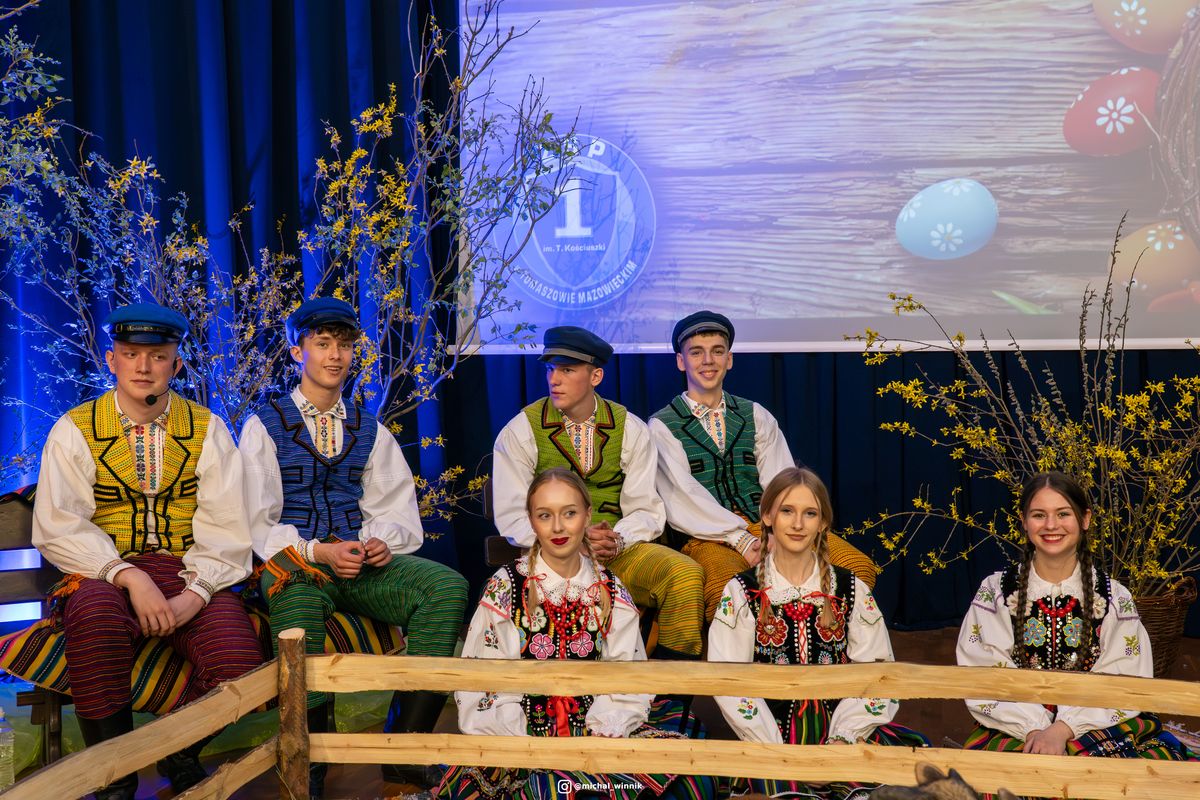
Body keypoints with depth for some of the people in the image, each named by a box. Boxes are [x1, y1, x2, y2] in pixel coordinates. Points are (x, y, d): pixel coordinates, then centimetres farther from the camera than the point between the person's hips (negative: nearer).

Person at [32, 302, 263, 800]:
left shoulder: (206, 430, 8)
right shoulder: (75, 431, 4)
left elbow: (226, 526, 0)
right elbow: (57, 528, -6)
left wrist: (195, 594, -18)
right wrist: (130, 577, -21)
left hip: (188, 573, 1)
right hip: (104, 575, -1)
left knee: (239, 664, -27)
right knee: (96, 615, -38)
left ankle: (181, 758, 8)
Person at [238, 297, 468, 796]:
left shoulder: (370, 431, 19)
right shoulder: (264, 427, 8)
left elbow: (396, 510, 15)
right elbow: (257, 524, 0)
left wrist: (381, 541, -9)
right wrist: (318, 552, -15)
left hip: (360, 558, 4)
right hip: (293, 563, -3)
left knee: (448, 586, -26)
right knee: (297, 607, -41)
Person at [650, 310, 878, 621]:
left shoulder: (756, 416, 18)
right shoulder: (661, 426, 8)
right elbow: (682, 496, -5)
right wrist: (741, 540, -17)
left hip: (766, 526, 4)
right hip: (707, 536, -4)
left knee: (858, 567, -21)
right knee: (725, 590, -40)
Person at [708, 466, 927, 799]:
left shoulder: (852, 590, 10)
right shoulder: (742, 592, 5)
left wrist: (843, 738, -13)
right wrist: (775, 749, -15)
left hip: (842, 731, 3)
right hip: (769, 736, -3)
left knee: (915, 747, -26)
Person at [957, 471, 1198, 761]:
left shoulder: (1115, 598, 3)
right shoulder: (995, 592, 2)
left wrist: (1062, 729, -20)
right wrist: (1033, 729, -20)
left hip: (1097, 727, 2)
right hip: (1014, 731, -1)